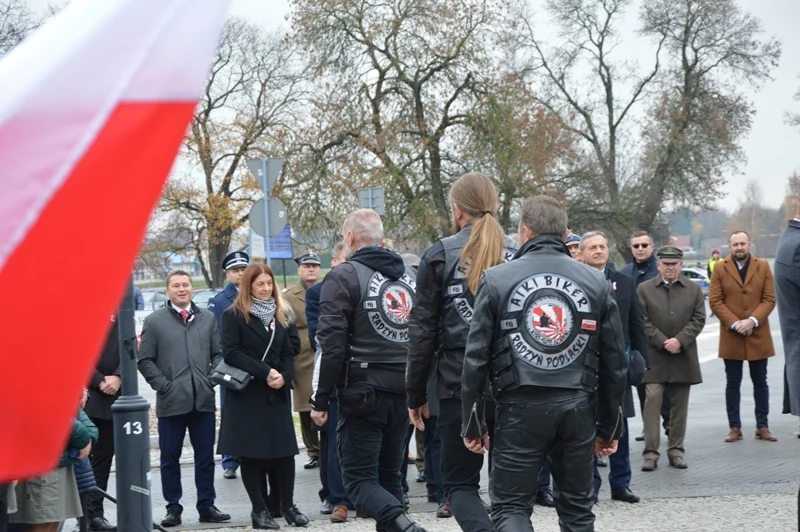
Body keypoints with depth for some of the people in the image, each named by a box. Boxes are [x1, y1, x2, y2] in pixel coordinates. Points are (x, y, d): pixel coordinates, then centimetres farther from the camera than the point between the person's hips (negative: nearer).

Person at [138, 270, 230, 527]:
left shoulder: (208, 318, 13)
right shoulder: (154, 321, 3)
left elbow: (218, 354, 13)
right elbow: (145, 360, 1)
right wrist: (163, 385, -9)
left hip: (204, 399, 2)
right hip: (171, 400, -2)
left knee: (205, 457, 7)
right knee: (170, 458, 4)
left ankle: (206, 506, 15)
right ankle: (173, 508, 12)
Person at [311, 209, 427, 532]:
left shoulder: (344, 276, -7)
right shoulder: (409, 276, 12)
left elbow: (332, 344, -14)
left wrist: (321, 399, -9)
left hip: (362, 393, -6)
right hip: (403, 393, 6)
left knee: (359, 478, -2)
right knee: (389, 476, 14)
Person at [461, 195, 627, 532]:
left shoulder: (496, 280, -2)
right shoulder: (596, 283, 4)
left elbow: (476, 359, -4)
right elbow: (614, 364, 5)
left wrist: (472, 424, 4)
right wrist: (610, 427, 14)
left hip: (520, 409, -2)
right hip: (578, 409, 3)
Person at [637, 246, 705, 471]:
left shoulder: (694, 289, 9)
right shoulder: (644, 289, 2)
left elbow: (698, 320, 1)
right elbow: (643, 322, -4)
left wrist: (679, 340, -12)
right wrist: (663, 343, -12)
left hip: (683, 357, 2)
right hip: (654, 358, -2)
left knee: (679, 406, 7)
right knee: (652, 402, -10)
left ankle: (676, 450, 16)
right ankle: (651, 452, -8)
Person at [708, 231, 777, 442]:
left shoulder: (763, 267, 4)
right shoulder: (720, 269, 1)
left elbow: (769, 299, -1)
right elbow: (715, 301, -4)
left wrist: (753, 320, -15)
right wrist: (734, 323, -15)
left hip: (758, 336, 1)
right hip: (731, 337, -1)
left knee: (760, 382, 8)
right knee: (733, 384, 4)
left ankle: (762, 427, 15)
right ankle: (735, 428, 10)